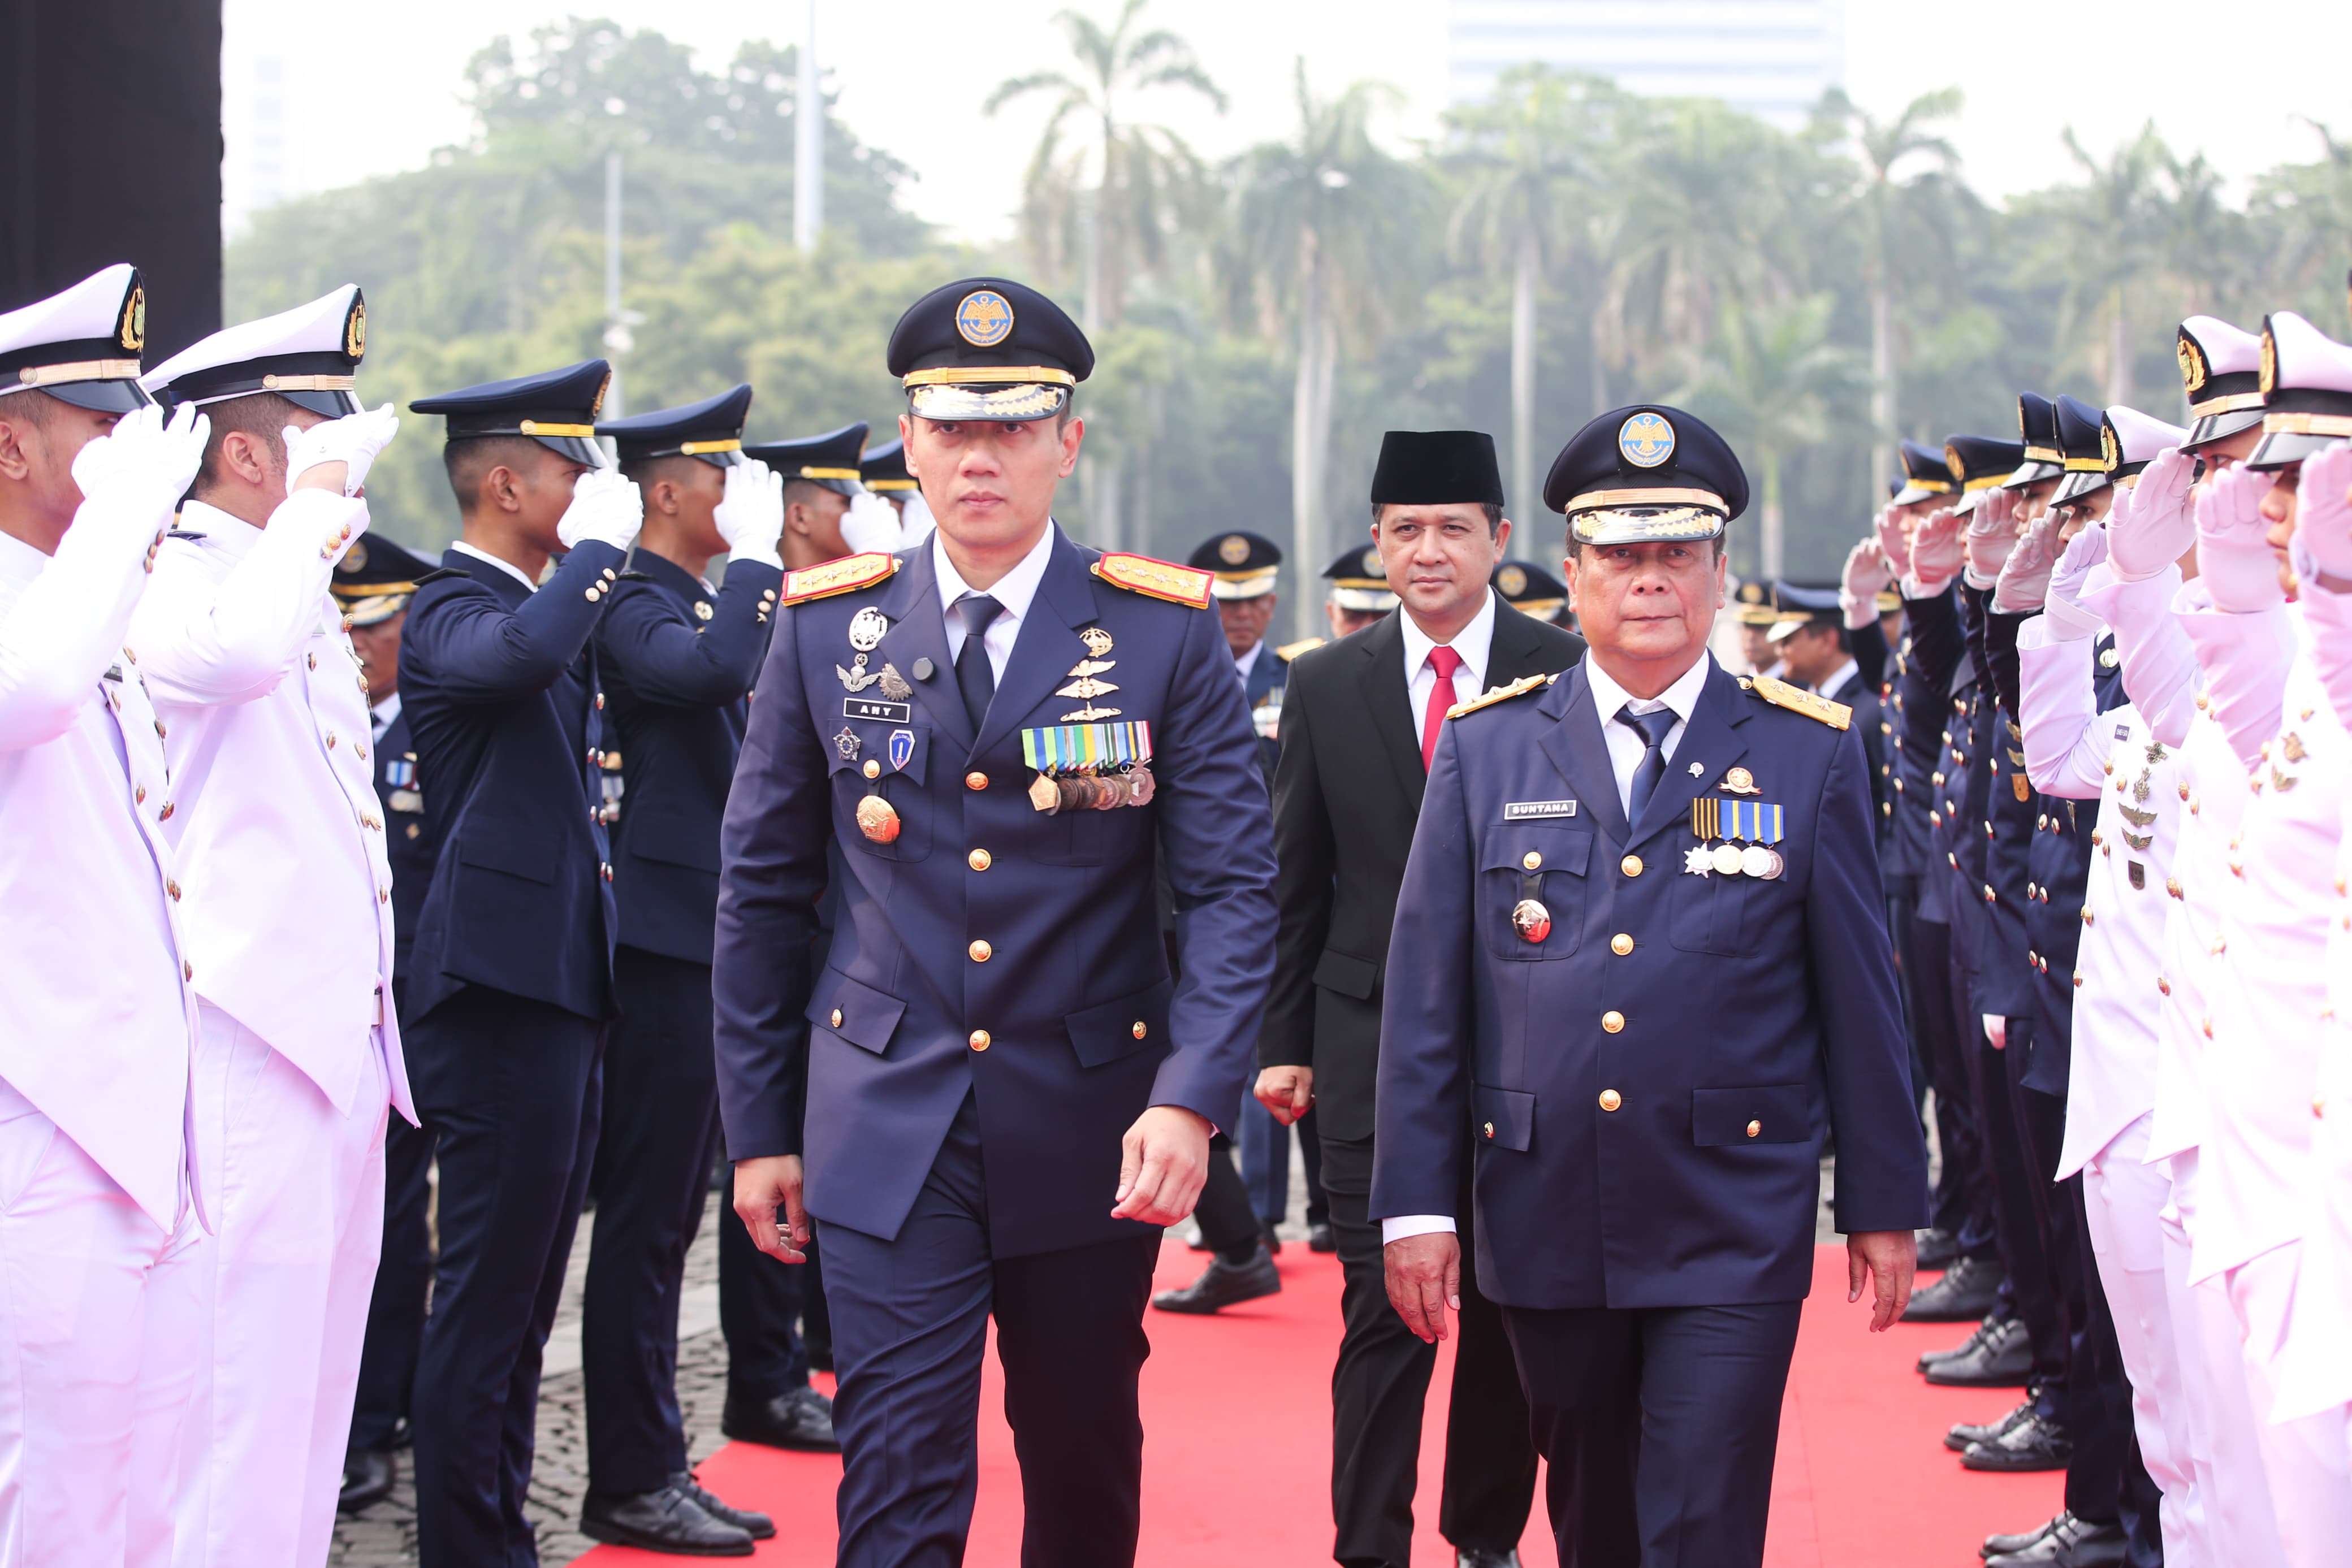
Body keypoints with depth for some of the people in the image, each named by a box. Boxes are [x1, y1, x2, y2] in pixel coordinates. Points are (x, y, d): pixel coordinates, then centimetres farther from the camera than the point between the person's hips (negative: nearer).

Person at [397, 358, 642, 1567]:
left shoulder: (544, 605, 19)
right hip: (500, 985, -10)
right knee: (487, 1294, -6)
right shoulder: (451, 614, -12)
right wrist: (603, 542, -22)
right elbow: (524, 652, -36)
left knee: (522, 1290, 14)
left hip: (556, 984, 10)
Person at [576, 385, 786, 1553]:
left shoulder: (703, 600, 18)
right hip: (664, 942, -10)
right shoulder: (633, 605, -12)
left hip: (707, 941, 10)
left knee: (664, 1216, 13)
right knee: (644, 1218, -5)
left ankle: (653, 1467, 19)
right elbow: (708, 669, -33)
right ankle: (628, 1482, 1)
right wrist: (757, 551, -22)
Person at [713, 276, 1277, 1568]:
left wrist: (1192, 1097, -19)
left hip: (1090, 1128, 0)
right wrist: (758, 1127, 6)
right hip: (889, 1125, 0)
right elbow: (760, 891, 8)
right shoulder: (826, 628, 2)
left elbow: (1233, 888, -6)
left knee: (1084, 1463, 14)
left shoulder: (1166, 634, -2)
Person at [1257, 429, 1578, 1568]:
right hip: (1373, 1043, 0)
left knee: (1509, 1309, 9)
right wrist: (1284, 1040, 5)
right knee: (1384, 1306, -4)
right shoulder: (1327, 687, 5)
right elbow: (1294, 879, 9)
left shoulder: (1564, 674, -1)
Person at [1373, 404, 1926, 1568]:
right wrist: (1415, 1201, -1)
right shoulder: (1484, 749, 4)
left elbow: (1858, 992, 4)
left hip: (1734, 1241, -2)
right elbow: (1424, 992, 4)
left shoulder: (1810, 754, 2)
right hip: (1545, 1228, 2)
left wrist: (1884, 1204, 5)